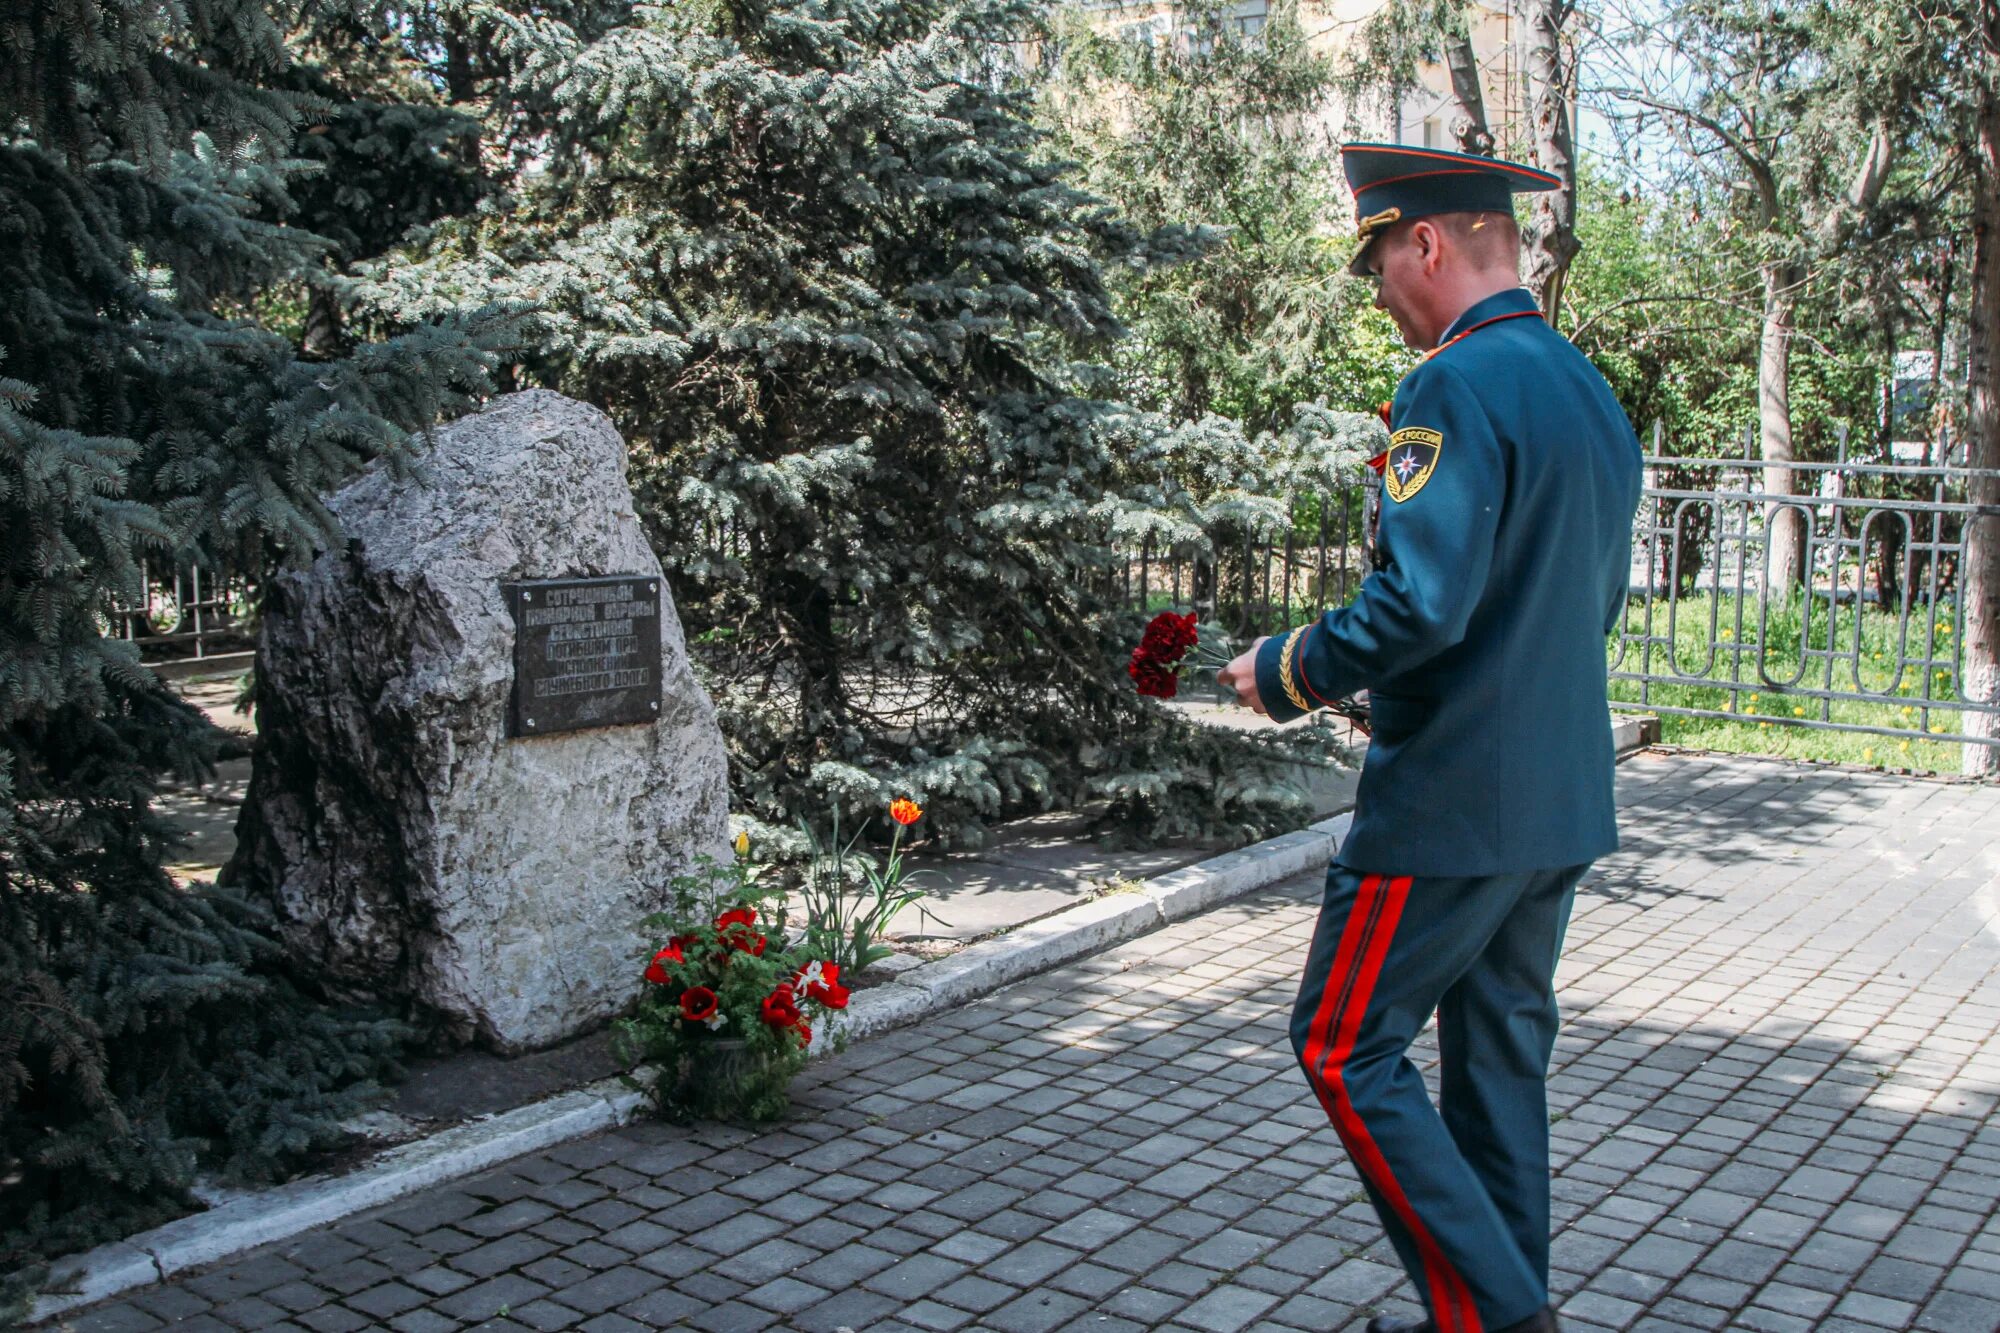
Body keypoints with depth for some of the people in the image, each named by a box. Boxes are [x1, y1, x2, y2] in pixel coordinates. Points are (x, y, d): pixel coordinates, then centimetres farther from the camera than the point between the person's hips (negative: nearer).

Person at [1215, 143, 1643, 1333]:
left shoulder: (1456, 389, -17)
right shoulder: (1593, 392, 12)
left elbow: (1421, 605, -26)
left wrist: (1291, 674, -12)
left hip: (1452, 803, -9)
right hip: (1564, 800, 9)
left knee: (1346, 1045, 3)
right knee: (1502, 1051, 17)